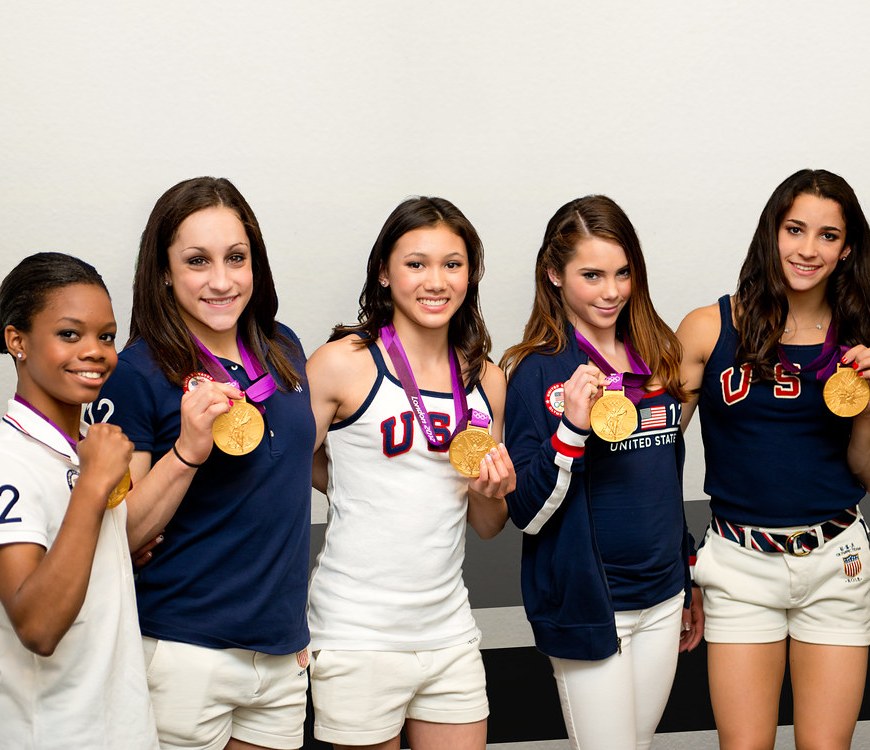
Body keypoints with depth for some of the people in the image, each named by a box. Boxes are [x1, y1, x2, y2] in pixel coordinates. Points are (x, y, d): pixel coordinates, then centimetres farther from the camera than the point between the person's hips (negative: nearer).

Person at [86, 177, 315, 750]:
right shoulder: (138, 374, -11)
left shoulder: (282, 348, 5)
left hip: (282, 650, 5)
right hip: (185, 654, -5)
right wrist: (187, 450, -26)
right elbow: (119, 536, -12)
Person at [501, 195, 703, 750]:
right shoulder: (538, 371, -10)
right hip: (588, 608, -6)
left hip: (661, 602, 6)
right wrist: (571, 429, -28)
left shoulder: (659, 357, 7)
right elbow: (527, 513, -14)